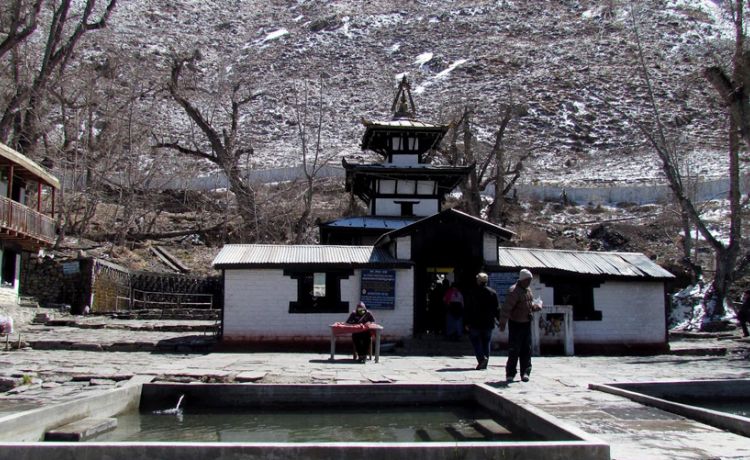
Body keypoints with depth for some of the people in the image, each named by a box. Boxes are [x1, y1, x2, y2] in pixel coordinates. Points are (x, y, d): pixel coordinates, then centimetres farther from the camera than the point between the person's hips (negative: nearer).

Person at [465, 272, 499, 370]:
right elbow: (496, 308, 5)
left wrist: (467, 323, -2)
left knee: (475, 340, 7)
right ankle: (484, 364, 11)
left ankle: (481, 358, -14)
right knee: (486, 342, 10)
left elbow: (469, 309, -7)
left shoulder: (473, 292, -7)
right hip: (488, 323, 3)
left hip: (475, 323, -3)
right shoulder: (492, 292, 2)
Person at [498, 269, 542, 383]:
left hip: (527, 323, 8)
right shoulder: (514, 291, -17)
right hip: (516, 324, -8)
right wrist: (503, 323, -27)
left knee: (526, 350, 8)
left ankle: (525, 372, 14)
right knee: (514, 350, -5)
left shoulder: (528, 290, 11)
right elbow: (506, 308, -23)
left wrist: (537, 306, 9)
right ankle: (510, 374, 3)